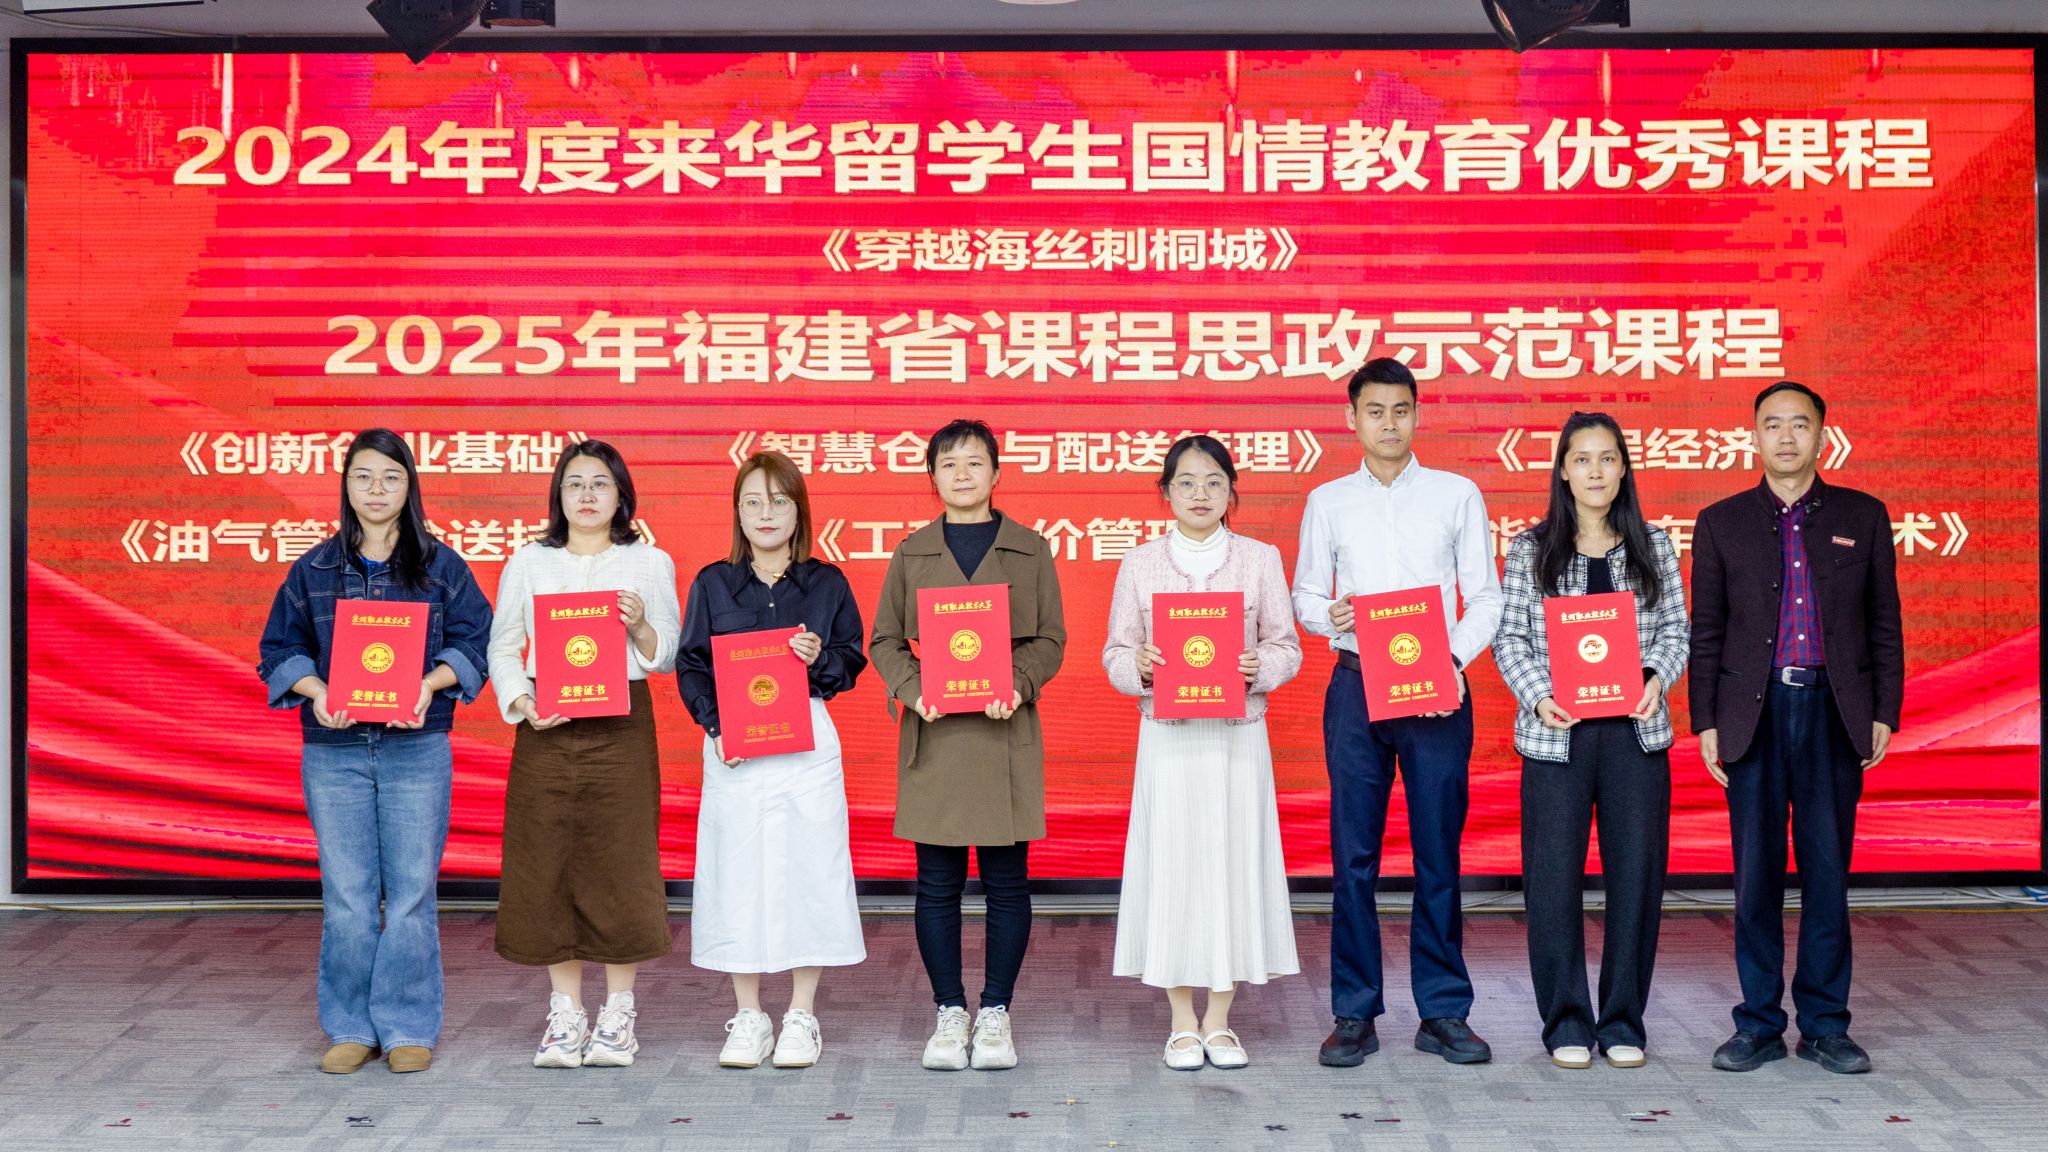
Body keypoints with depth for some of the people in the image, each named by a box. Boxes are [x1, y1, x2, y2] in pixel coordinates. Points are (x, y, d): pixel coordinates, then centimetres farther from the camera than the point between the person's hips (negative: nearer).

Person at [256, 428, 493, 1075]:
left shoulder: (441, 567, 6)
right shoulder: (313, 570, 10)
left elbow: (474, 641, 3)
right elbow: (280, 649, 11)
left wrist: (428, 684, -14)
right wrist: (317, 691, -8)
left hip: (417, 748, -1)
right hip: (334, 752, 1)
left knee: (411, 892, 0)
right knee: (346, 895, 3)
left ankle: (409, 1029, 10)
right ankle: (350, 1029, 15)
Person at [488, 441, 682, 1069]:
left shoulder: (650, 563, 8)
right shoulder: (528, 563, 11)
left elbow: (667, 658, 8)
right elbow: (502, 647, 9)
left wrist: (640, 626, -13)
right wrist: (522, 703, -8)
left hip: (622, 727, -1)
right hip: (546, 730, 1)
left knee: (620, 866, -2)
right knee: (548, 866, 1)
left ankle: (618, 1016, 9)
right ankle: (565, 1015, 12)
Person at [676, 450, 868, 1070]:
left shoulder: (827, 584, 7)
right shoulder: (711, 583, 8)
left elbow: (852, 663, 9)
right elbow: (690, 665, 5)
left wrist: (820, 660, -12)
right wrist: (716, 727, -9)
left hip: (808, 744, 0)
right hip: (734, 746, 0)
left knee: (808, 869, 0)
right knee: (738, 873, 2)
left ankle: (801, 1017, 12)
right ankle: (748, 1018, 14)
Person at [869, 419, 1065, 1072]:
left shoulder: (1030, 551, 7)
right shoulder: (912, 553, 9)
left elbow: (1050, 639, 5)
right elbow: (884, 640, 9)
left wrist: (1017, 685, -13)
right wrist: (913, 689, -9)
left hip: (1006, 732, -1)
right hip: (934, 734, 1)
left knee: (1006, 882, 3)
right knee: (937, 884, 4)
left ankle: (995, 1012, 15)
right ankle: (950, 1012, 16)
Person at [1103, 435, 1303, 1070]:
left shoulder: (1260, 559, 5)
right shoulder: (1140, 563, 5)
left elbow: (1287, 646, 5)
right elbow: (1115, 652, 6)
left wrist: (1258, 667, -15)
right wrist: (1138, 666, -15)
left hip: (1238, 734, 0)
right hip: (1168, 735, 0)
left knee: (1234, 861, 2)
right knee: (1171, 865, 0)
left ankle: (1219, 1020, 16)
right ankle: (1182, 1023, 13)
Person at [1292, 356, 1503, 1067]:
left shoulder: (1457, 495, 8)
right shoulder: (1327, 502, 11)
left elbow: (1486, 597, 5)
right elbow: (1304, 595, 13)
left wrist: (1453, 661, -11)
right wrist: (1329, 617, -10)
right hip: (1356, 688, 1)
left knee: (1439, 853, 1)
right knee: (1353, 854, 1)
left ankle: (1443, 1013, 11)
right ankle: (1355, 1014, 9)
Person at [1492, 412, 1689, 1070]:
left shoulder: (1655, 548, 9)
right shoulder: (1531, 550, 5)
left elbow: (1677, 631, 10)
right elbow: (1508, 638, 4)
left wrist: (1657, 676, -9)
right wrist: (1538, 696, -11)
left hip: (1636, 732, 1)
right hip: (1556, 733, -1)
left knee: (1637, 873, 2)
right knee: (1554, 877, -1)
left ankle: (1623, 1022, 15)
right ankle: (1566, 1022, 12)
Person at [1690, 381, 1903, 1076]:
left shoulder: (1863, 517, 9)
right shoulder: (1721, 523, 8)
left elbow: (1884, 624, 10)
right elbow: (1706, 633, 7)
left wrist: (1884, 713, 3)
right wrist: (1705, 723, 1)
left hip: (1834, 712, 0)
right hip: (1754, 713, 0)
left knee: (1828, 871, 3)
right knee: (1756, 874, 2)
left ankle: (1825, 1026, 13)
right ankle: (1759, 1025, 12)